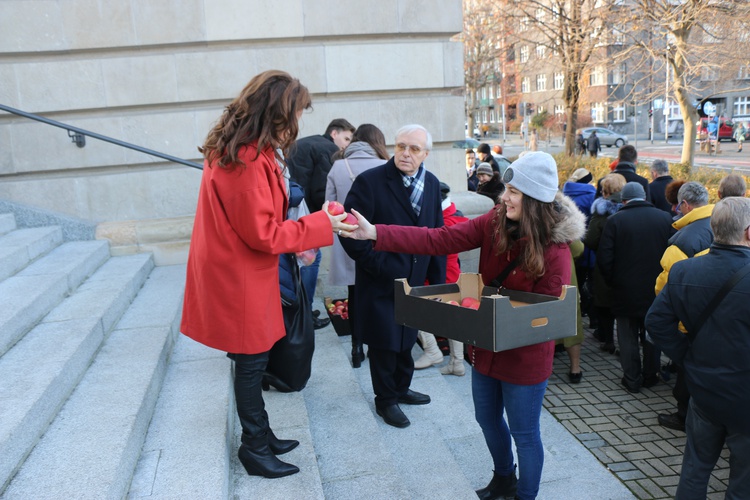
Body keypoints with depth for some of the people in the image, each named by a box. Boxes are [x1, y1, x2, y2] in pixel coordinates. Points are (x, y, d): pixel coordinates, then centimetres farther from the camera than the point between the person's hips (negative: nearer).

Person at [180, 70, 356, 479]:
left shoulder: (237, 148, 6)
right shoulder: (248, 161, -26)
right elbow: (262, 233, -22)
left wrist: (298, 236, 8)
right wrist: (319, 226, -13)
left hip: (235, 272, 10)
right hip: (240, 279, -10)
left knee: (252, 360, 18)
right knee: (252, 361, 6)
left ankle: (260, 437, 34)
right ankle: (255, 449, 25)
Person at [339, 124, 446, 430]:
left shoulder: (432, 184, 4)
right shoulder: (370, 181, -16)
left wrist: (437, 279, 6)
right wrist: (376, 264, -18)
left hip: (414, 281, 6)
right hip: (380, 283, -5)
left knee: (405, 340, 20)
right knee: (384, 343, 8)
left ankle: (401, 388, 42)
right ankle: (385, 400, 28)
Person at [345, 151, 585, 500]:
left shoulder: (555, 249, -22)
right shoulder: (494, 222, -9)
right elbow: (438, 240, -16)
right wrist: (375, 233, -24)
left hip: (525, 355, -6)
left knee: (524, 433, 12)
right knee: (488, 419, 24)